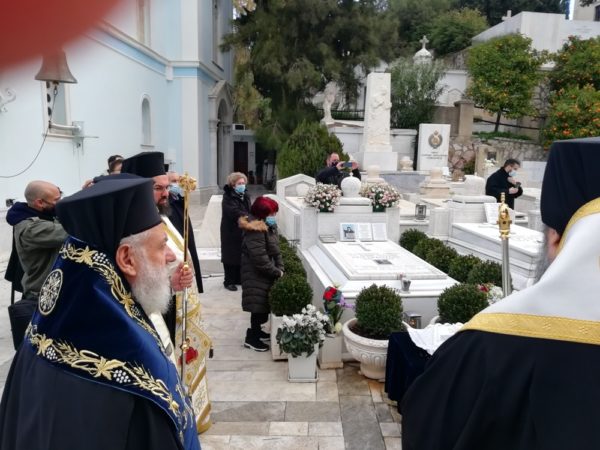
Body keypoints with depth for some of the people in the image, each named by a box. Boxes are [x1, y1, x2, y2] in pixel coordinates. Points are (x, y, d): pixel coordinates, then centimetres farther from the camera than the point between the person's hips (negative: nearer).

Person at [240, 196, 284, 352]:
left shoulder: (270, 226, 5)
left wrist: (280, 268, -3)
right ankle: (251, 338, 9)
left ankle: (256, 330, 34)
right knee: (259, 305, -4)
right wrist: (277, 272, -18)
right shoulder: (255, 232, -25)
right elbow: (260, 259, -27)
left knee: (264, 304, 17)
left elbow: (276, 250, 8)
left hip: (266, 273, 9)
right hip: (256, 274, -9)